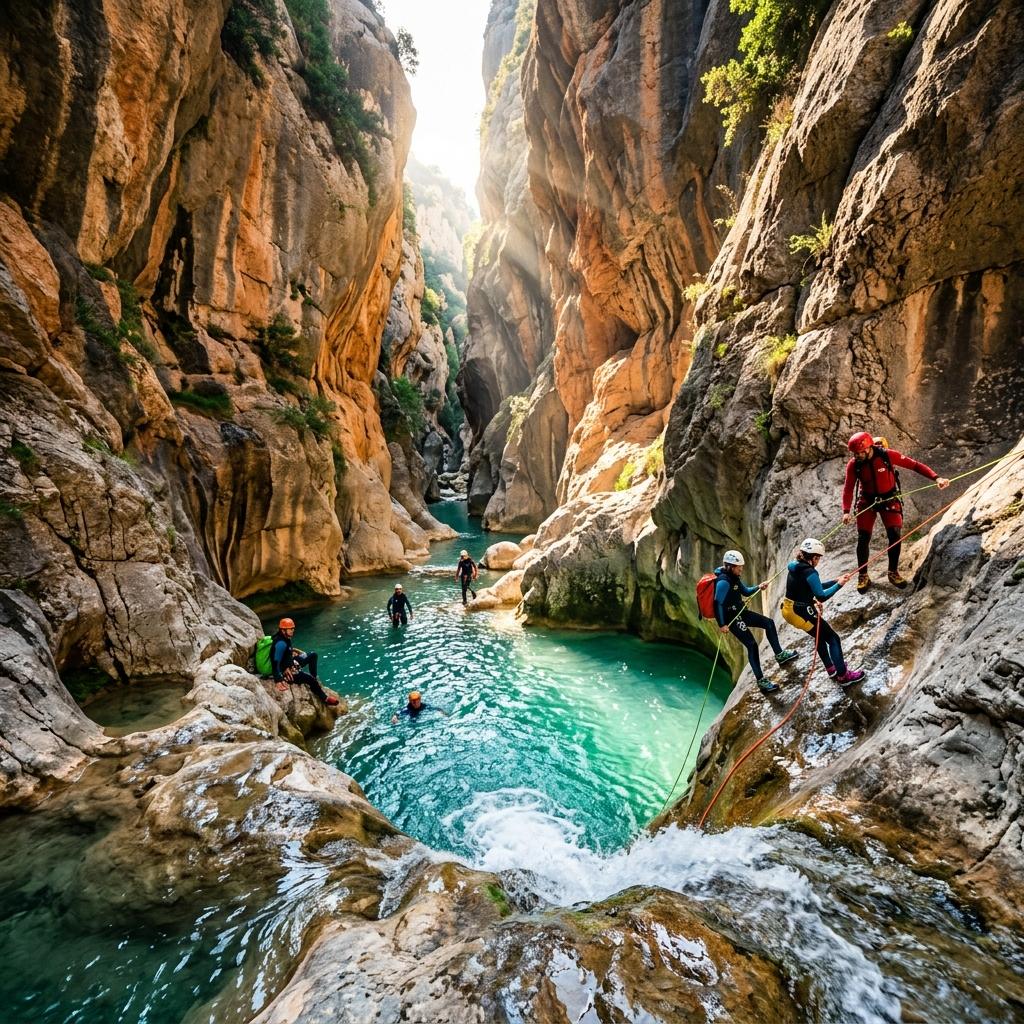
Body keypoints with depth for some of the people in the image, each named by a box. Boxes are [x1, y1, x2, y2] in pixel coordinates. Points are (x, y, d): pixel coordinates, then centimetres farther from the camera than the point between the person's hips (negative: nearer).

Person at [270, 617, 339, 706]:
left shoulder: (286, 638, -1)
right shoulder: (281, 643, -30)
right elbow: (275, 662, -35)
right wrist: (278, 680, -39)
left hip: (290, 663, 11)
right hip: (285, 672, -11)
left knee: (313, 655, 14)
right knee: (309, 678, -21)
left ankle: (314, 680, 15)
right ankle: (325, 699, -6)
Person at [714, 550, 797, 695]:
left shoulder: (734, 578, 5)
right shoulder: (723, 582, -25)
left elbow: (746, 592, 19)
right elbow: (718, 604, -26)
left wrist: (758, 587, 0)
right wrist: (722, 625, -26)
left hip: (740, 612, 10)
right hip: (731, 618, -10)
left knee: (768, 623, 15)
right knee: (752, 645, -10)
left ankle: (779, 654, 28)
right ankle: (761, 681, -1)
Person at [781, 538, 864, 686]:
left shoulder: (795, 567, 7)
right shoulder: (810, 572, -20)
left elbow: (816, 587, 15)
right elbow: (822, 596, -14)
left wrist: (837, 580, 11)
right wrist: (839, 585, -4)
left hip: (789, 610, 9)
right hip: (801, 614, -9)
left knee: (820, 635, 29)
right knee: (833, 638, 8)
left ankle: (831, 668, 43)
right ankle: (843, 676, 17)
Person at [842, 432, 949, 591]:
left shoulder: (887, 455, -20)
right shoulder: (853, 464, -17)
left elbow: (914, 465, -15)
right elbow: (848, 488, -13)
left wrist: (936, 478, -26)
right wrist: (846, 511, -23)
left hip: (889, 499, 0)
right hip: (867, 501, 0)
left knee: (895, 535, -8)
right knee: (863, 538, -4)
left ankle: (893, 572, 12)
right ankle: (863, 576, 10)